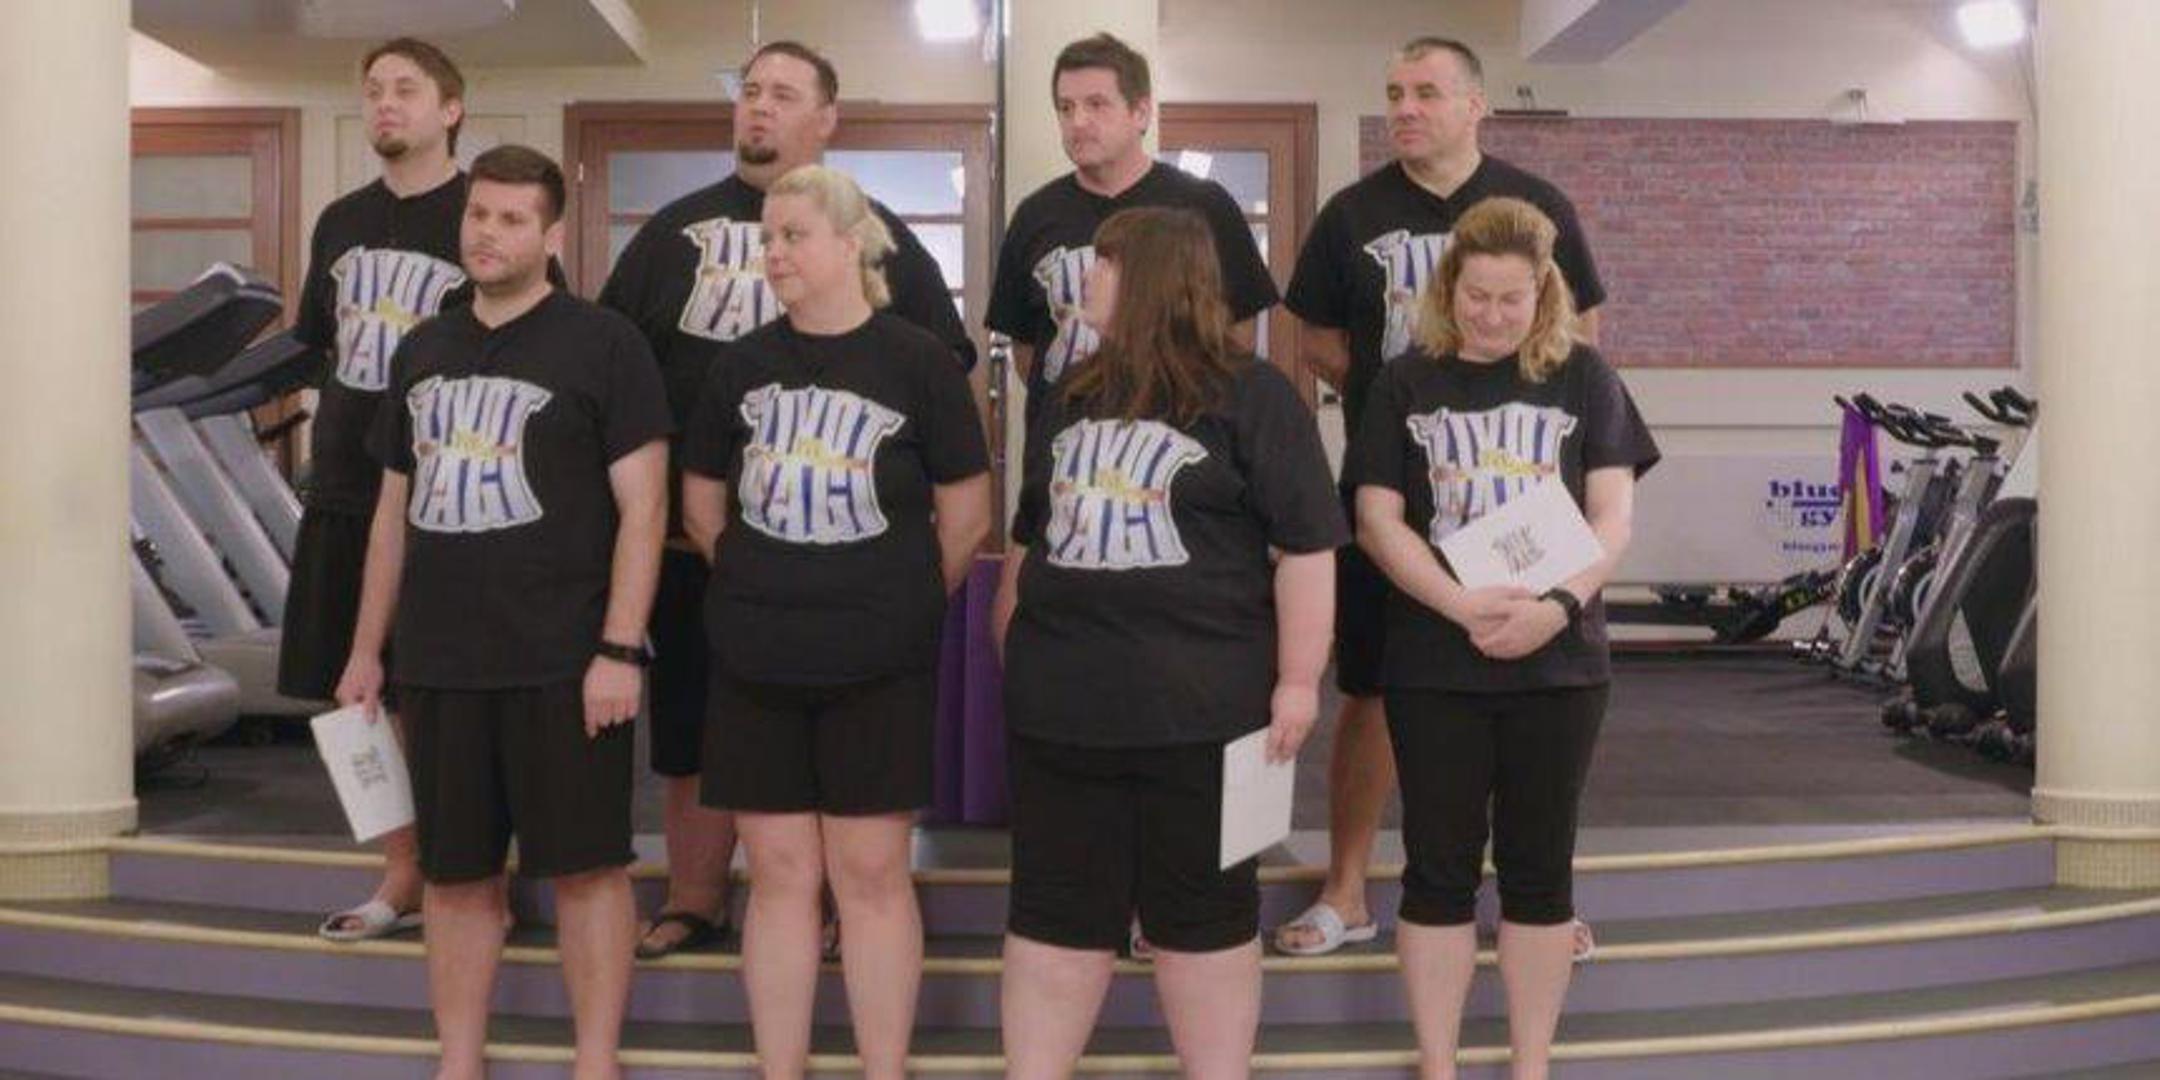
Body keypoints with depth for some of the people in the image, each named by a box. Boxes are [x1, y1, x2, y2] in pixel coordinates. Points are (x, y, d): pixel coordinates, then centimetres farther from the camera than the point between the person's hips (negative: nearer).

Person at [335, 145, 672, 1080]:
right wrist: (367, 648, 16)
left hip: (563, 663, -5)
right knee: (455, 874, 11)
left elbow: (642, 506, -9)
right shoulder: (424, 350, 14)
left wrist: (620, 649, -15)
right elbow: (394, 508, 19)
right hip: (438, 663, 5)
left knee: (584, 867, 1)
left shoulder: (602, 344, -4)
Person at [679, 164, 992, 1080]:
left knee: (871, 872, 3)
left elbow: (967, 516, 0)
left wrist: (906, 603, 5)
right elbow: (702, 504, 15)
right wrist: (768, 588, 12)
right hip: (756, 660, 3)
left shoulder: (918, 361, -4)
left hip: (879, 664, -3)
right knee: (780, 874, 7)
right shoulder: (744, 363, 6)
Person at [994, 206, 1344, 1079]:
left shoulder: (1251, 397, -6)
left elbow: (1306, 548, -8)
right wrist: (1010, 635, 21)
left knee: (1204, 912, 8)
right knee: (1053, 911, 10)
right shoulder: (1070, 400, 14)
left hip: (1198, 706, -5)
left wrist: (1297, 681, -12)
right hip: (1059, 698, 5)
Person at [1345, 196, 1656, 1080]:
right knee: (1438, 866, 6)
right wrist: (1463, 606, -17)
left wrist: (1560, 604, -19)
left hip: (1559, 660, 1)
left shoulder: (1582, 377, 3)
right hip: (1434, 665, 0)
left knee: (1539, 867, 9)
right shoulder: (1406, 383, 3)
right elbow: (1378, 520, -3)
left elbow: (1613, 510, -1)